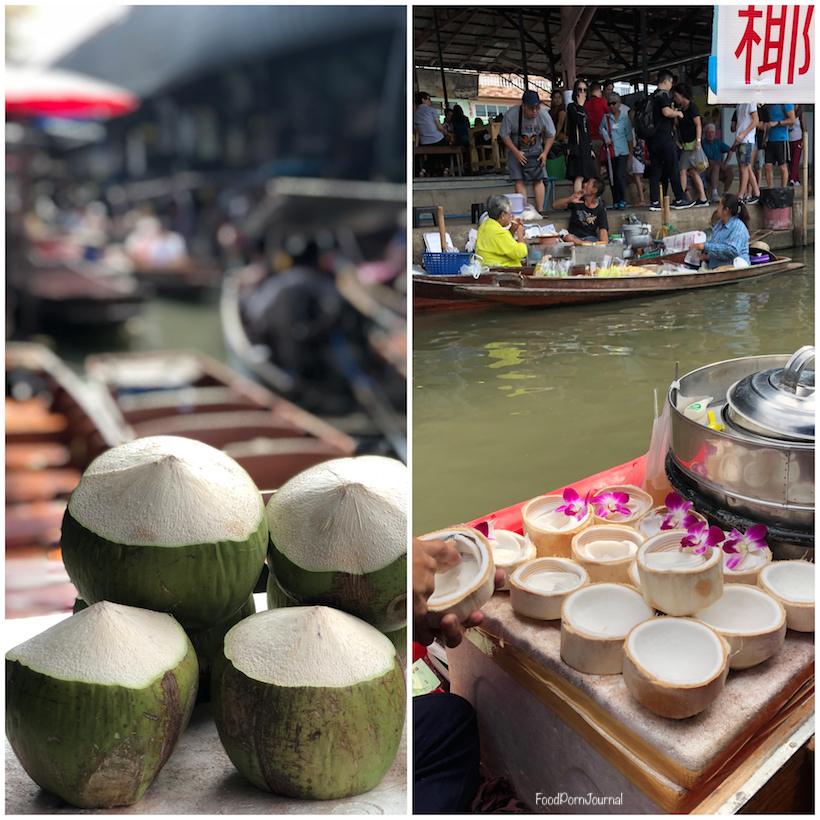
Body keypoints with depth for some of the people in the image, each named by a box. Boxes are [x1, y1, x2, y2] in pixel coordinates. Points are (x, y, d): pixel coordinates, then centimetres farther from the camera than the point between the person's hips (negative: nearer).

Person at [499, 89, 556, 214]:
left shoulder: (544, 116, -16)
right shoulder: (510, 115, -23)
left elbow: (550, 135, 0)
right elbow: (504, 135, -12)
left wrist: (545, 153, -9)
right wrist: (516, 152, -18)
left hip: (535, 150, 2)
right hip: (516, 151, -2)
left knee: (538, 180, -6)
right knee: (519, 181, -11)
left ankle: (540, 211, -2)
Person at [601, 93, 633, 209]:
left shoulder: (625, 118, 5)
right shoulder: (605, 118, 6)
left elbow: (629, 137, 8)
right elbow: (601, 132, 12)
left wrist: (630, 153, 6)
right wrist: (605, 140, -9)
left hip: (622, 151, -2)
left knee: (620, 176, -12)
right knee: (612, 177, 3)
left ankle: (622, 201, -5)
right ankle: (615, 201, 10)